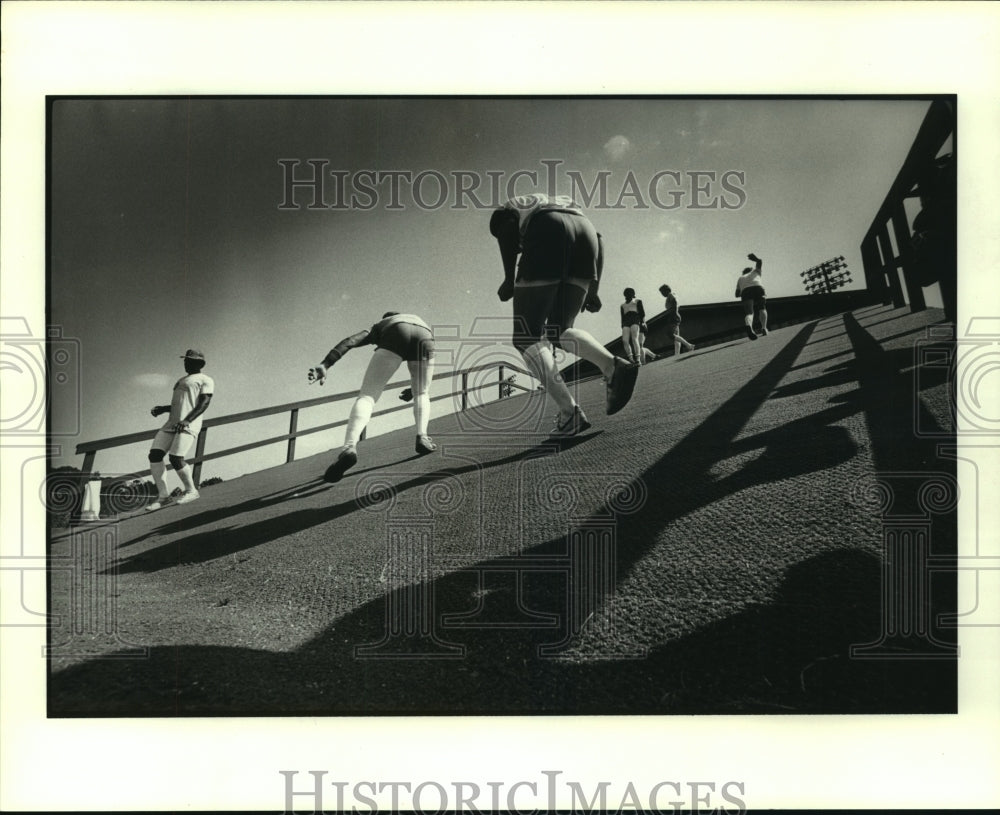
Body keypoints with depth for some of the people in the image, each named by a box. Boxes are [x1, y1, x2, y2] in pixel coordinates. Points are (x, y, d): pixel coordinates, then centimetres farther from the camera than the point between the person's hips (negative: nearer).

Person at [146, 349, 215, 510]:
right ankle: (163, 496, -2)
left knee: (176, 458, -20)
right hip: (172, 424, 8)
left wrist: (187, 420, -22)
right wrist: (162, 408, 14)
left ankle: (191, 491, 1)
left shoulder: (205, 380, 5)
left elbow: (204, 403, -8)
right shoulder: (182, 381, 30)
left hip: (189, 425, -8)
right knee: (154, 455, -7)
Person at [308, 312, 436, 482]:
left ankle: (349, 447, -31)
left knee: (366, 396, -6)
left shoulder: (378, 328, 40)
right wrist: (413, 390, 61)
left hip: (394, 338, -2)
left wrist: (325, 365, 7)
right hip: (424, 339, 2)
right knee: (421, 394, 26)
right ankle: (422, 436, -1)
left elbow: (349, 341, 20)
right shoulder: (420, 321, 48)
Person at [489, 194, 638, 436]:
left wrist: (509, 278, 0)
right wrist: (593, 290, 20)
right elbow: (597, 238, 26)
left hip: (547, 237, -5)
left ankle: (570, 413, -11)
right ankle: (613, 366, -11)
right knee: (558, 332, 17)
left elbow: (507, 227, 3)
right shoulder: (564, 203, 43)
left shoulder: (509, 209, 30)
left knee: (526, 338, 3)